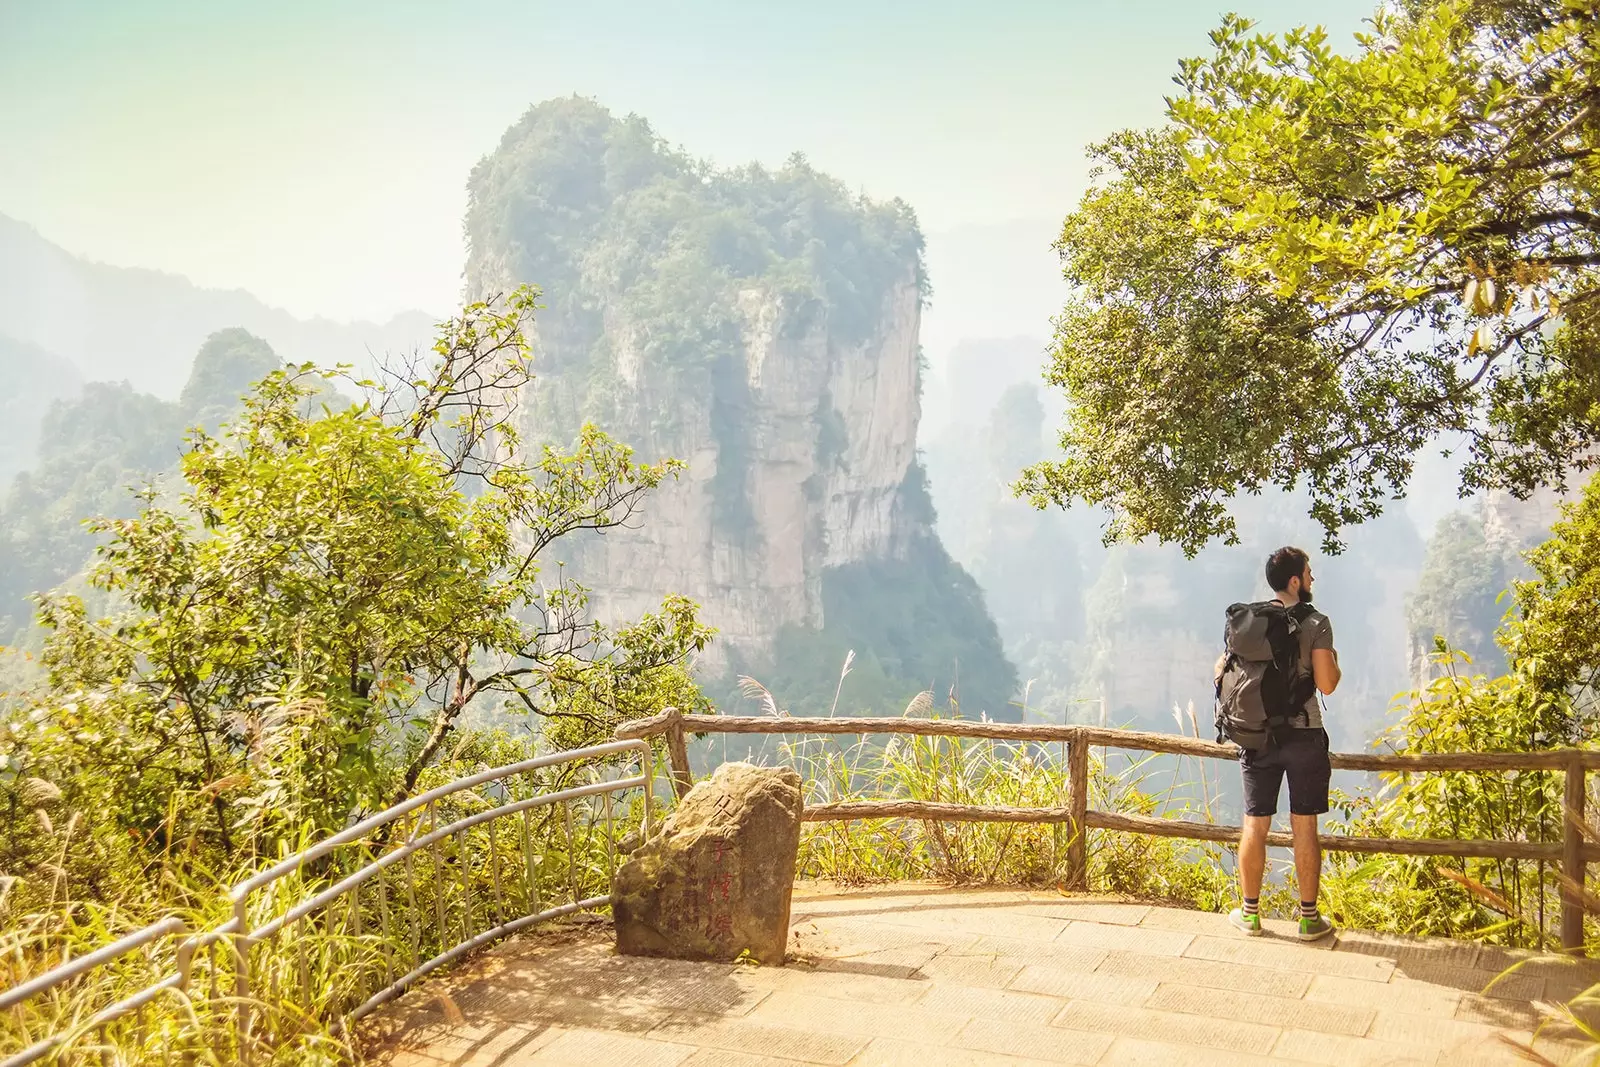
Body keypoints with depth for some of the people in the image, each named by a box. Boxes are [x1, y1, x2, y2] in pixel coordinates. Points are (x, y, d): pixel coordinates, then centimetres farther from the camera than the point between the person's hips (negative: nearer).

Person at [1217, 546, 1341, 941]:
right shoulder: (1315, 623, -10)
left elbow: (1222, 670, 5)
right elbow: (1326, 683, -14)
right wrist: (1334, 662, 6)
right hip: (1304, 736, -3)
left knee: (1255, 824, 10)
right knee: (1304, 827, 6)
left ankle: (1249, 912, 18)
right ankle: (1309, 919, 14)